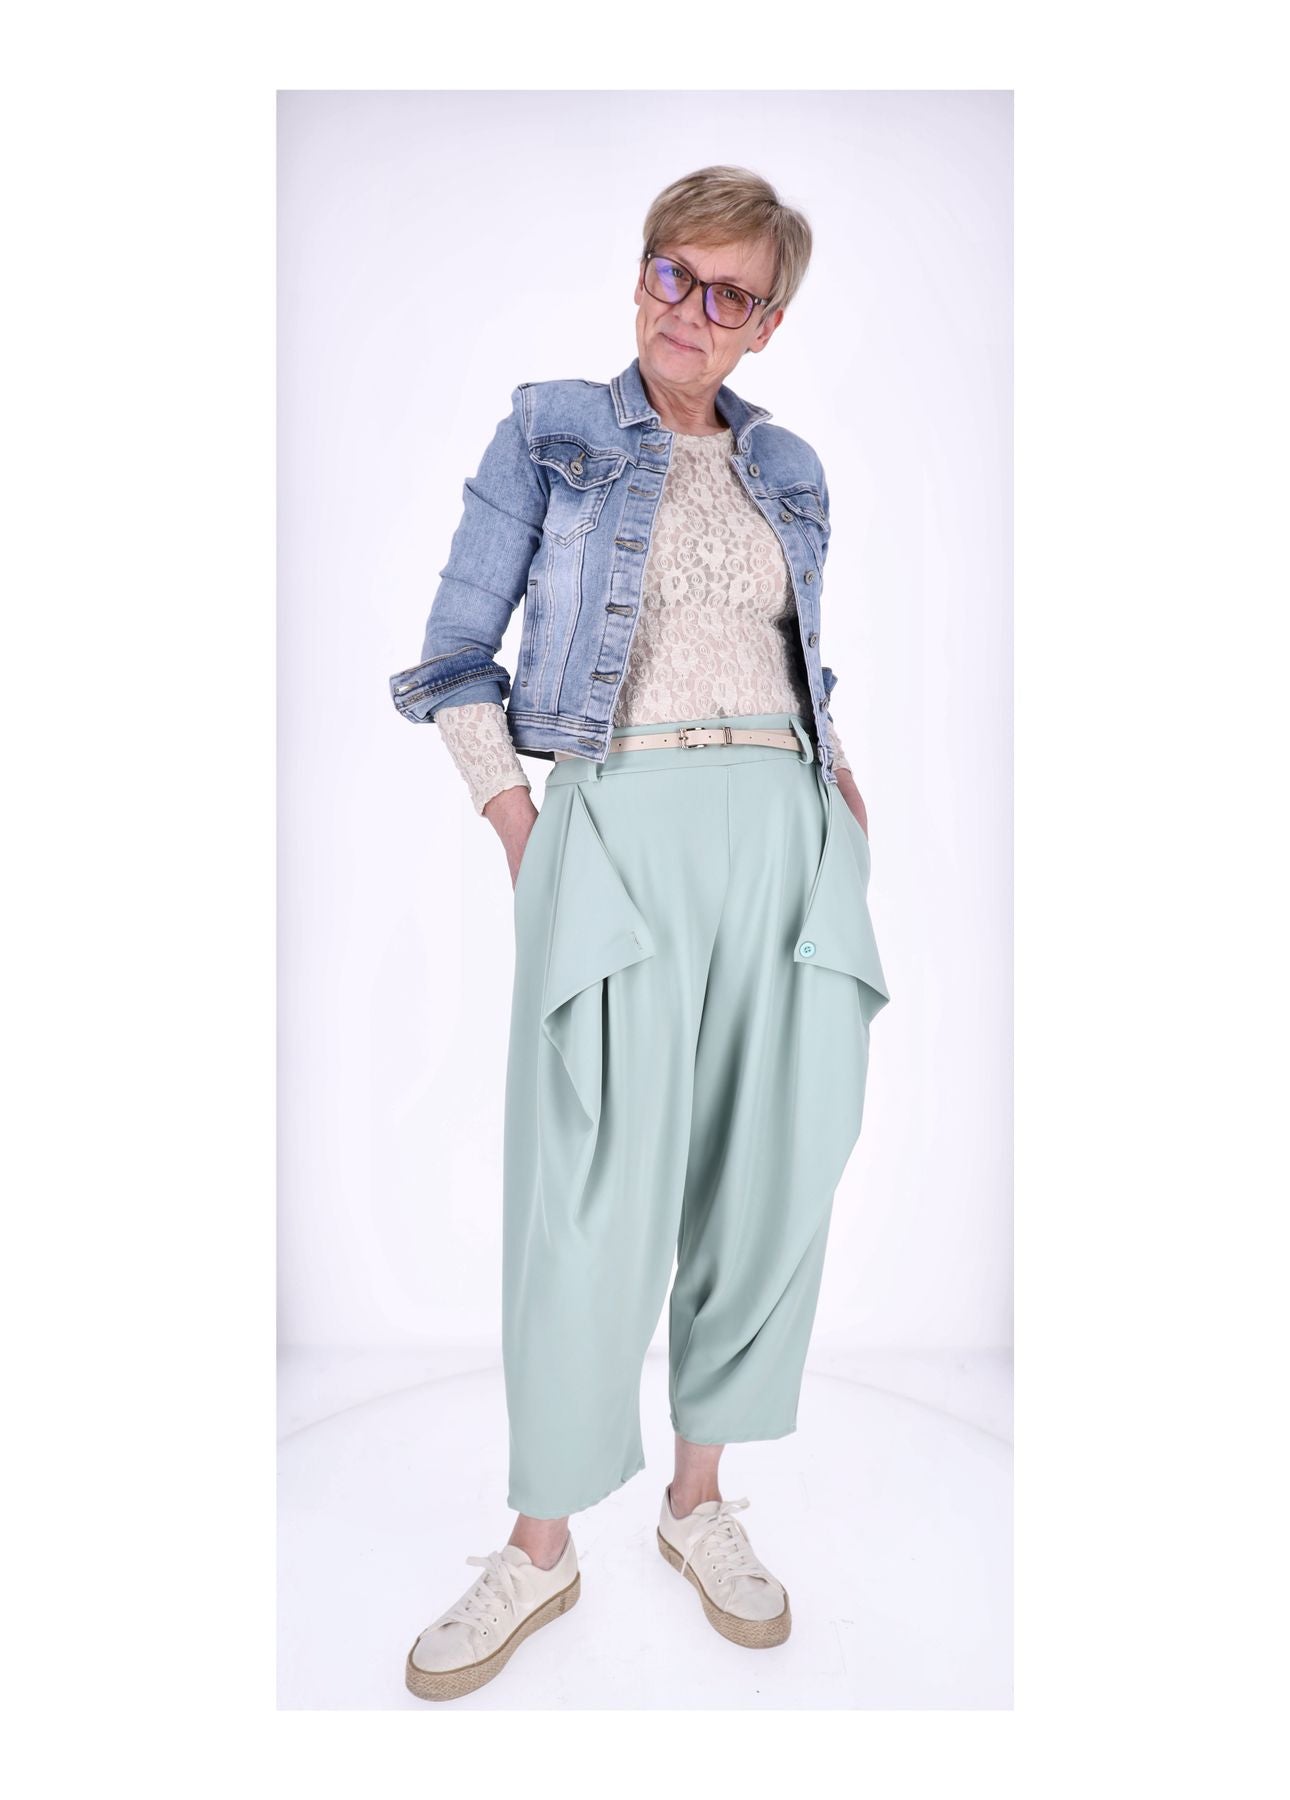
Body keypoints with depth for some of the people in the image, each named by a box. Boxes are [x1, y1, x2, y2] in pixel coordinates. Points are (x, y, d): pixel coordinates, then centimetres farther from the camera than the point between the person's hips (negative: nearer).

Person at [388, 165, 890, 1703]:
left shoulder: (787, 468, 19)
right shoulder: (550, 433, 8)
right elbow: (456, 655, 4)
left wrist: (838, 787, 9)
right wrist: (523, 843, -4)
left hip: (788, 831, 5)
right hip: (622, 824, -4)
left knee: (770, 1179, 5)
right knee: (596, 1192, -5)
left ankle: (700, 1495, 25)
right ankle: (542, 1542, 16)